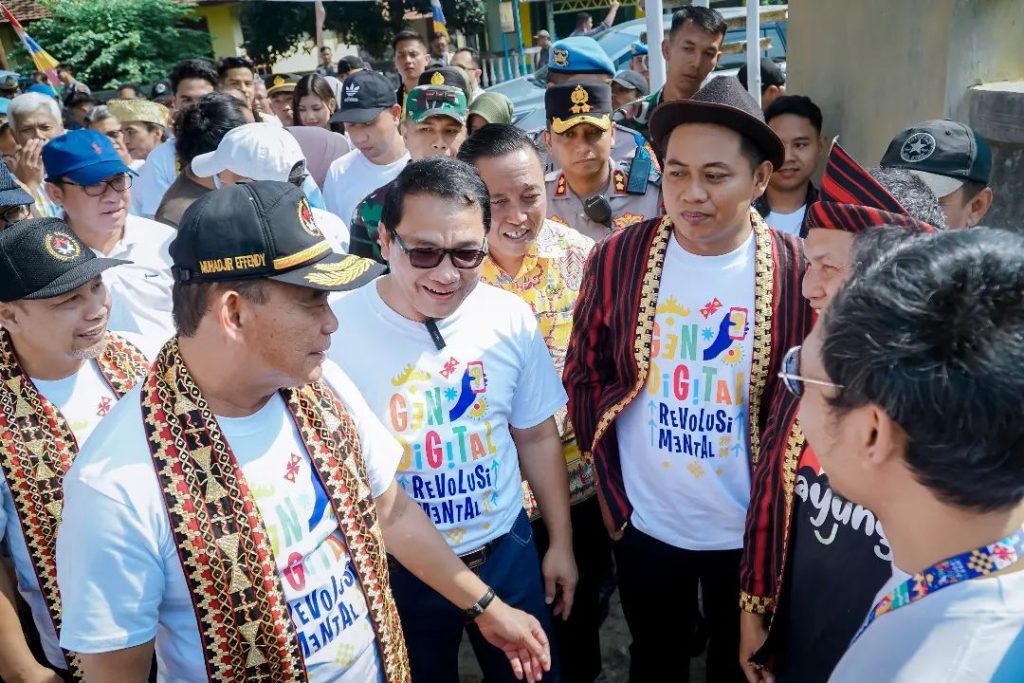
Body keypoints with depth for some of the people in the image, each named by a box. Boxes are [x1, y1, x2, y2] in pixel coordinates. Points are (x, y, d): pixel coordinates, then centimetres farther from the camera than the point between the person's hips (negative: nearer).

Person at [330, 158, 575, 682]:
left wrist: (560, 543, 7)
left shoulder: (512, 320, -10)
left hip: (508, 551, 3)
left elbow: (537, 437, 2)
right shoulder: (336, 329, -20)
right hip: (395, 569, -2)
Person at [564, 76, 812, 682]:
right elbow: (584, 375, -1)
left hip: (749, 529, 0)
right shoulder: (617, 257, -10)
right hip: (643, 522, 1)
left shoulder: (800, 272, -14)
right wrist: (613, 486, -1)